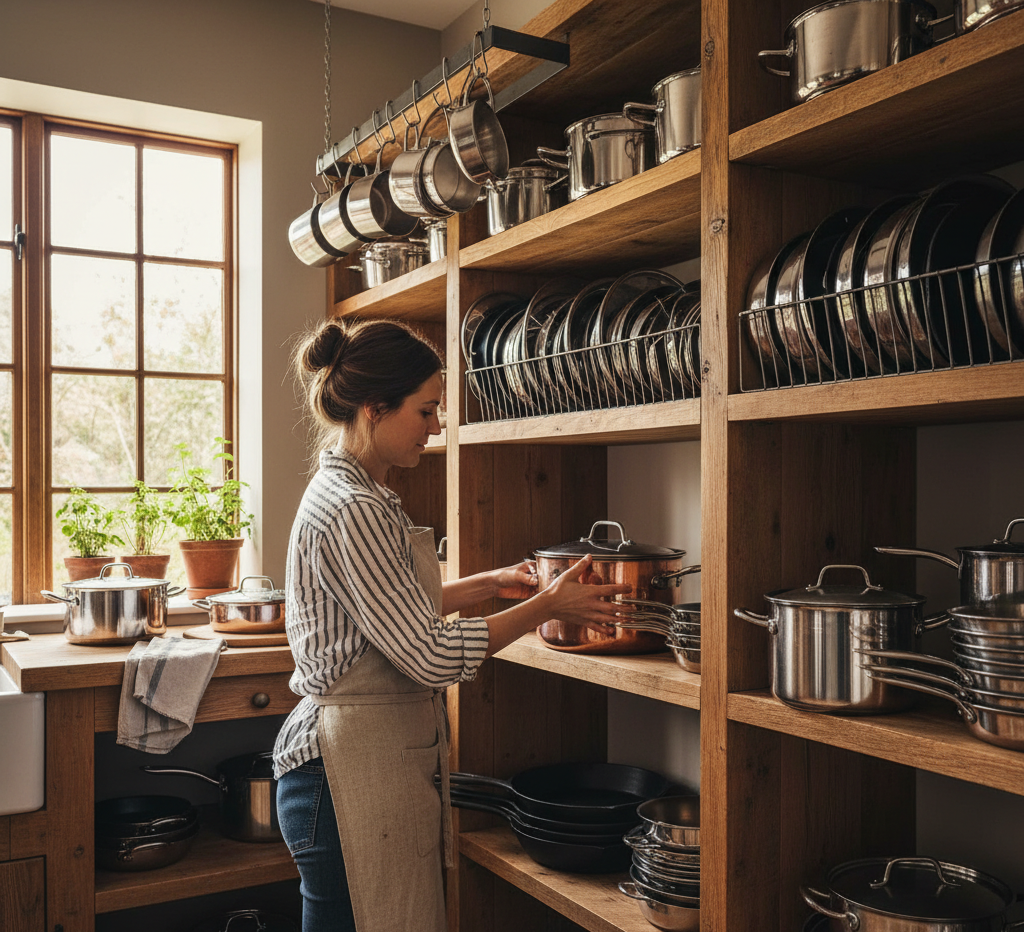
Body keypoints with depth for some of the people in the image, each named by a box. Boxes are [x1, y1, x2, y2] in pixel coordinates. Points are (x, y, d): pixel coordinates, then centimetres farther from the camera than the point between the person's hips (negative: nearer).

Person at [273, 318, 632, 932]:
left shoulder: (351, 492, 10)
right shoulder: (351, 510, -22)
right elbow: (431, 656, -23)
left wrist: (489, 583, 14)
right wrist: (546, 606, -13)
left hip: (386, 757, 10)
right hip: (351, 770, -10)